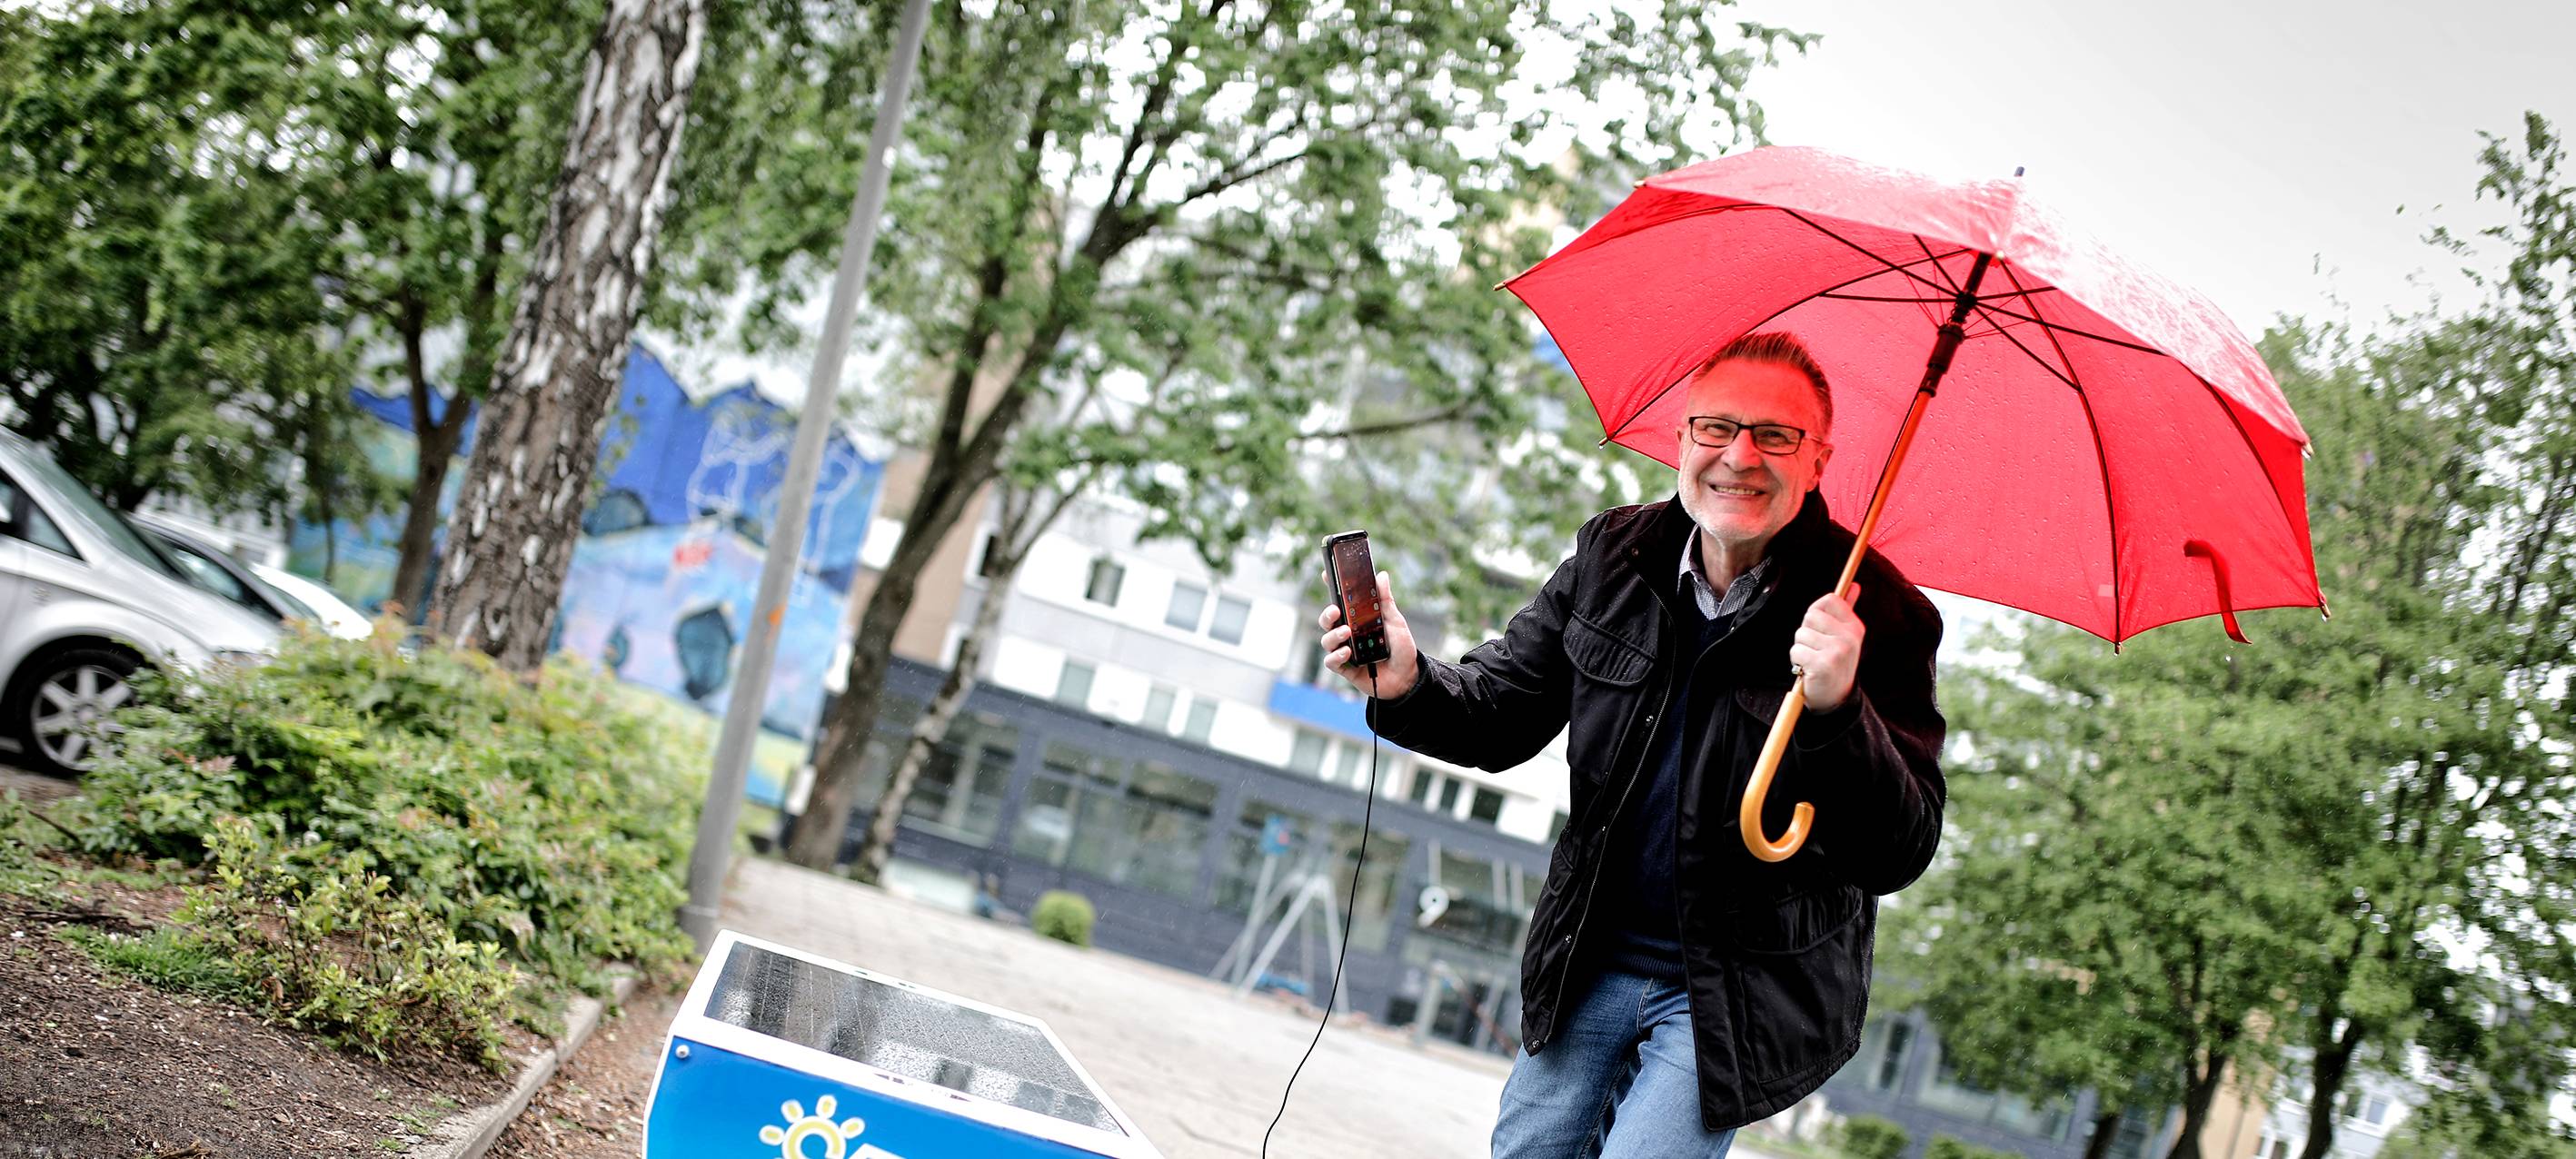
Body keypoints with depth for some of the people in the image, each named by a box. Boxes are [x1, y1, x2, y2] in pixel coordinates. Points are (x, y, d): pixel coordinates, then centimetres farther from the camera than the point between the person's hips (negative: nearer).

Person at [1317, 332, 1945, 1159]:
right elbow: (1503, 708, 5)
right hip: (1595, 960, 5)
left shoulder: (1874, 616, -18)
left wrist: (1840, 713, -39)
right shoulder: (1614, 557, -3)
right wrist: (1410, 687, -17)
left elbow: (1901, 855, -21)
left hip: (1741, 990, -5)